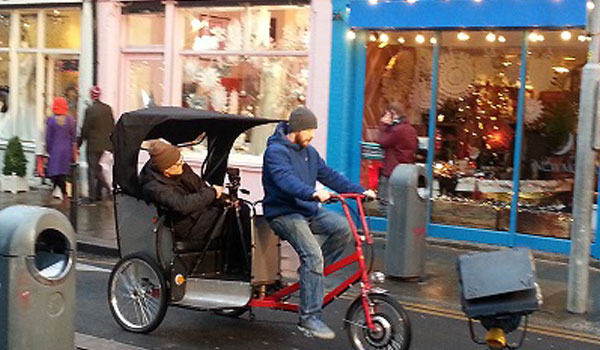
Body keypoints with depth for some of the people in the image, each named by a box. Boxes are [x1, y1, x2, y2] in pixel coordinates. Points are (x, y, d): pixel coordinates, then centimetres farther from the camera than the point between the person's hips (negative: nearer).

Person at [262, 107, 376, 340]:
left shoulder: (309, 152, 15)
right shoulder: (276, 151, -12)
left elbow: (330, 175, 12)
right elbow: (285, 180, -30)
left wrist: (360, 191, 1)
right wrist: (312, 193, -47)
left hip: (307, 210, 8)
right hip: (283, 213, -8)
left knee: (342, 227, -15)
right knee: (313, 255, -25)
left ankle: (312, 273, 2)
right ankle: (309, 318, -19)